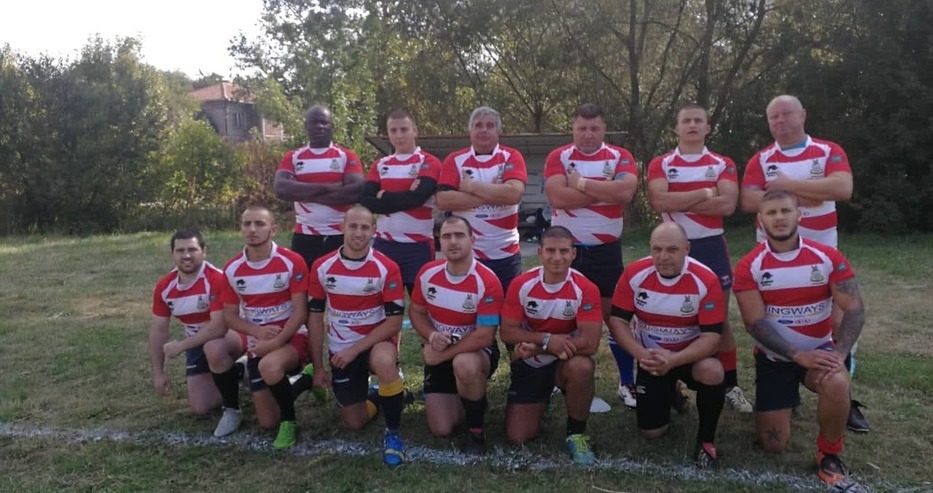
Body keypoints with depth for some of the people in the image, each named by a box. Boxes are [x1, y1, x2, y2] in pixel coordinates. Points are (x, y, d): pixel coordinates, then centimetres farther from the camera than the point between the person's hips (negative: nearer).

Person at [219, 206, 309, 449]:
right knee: (267, 422, 4)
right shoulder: (232, 269, -2)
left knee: (270, 366, -40)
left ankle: (289, 422, -13)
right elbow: (230, 315, 3)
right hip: (258, 344, 4)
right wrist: (258, 331, -16)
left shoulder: (292, 262, -14)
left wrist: (276, 342, -24)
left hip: (291, 337, -4)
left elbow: (300, 312, -14)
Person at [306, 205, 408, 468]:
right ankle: (376, 397, 39)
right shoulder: (322, 267, -8)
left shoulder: (387, 268, -15)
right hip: (340, 350, 3)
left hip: (377, 341, -3)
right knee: (354, 423, 4)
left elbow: (394, 321, -15)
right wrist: (318, 367, 0)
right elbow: (315, 317, 0)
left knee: (384, 362, -39)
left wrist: (356, 348, -21)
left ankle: (393, 433, -17)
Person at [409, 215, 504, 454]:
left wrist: (442, 354, -21)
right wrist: (432, 336, -18)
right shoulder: (427, 273, -9)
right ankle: (459, 396, 32)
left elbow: (484, 337, -25)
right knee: (441, 429, -2)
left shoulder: (487, 282, -24)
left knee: (465, 365, -42)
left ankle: (476, 429, -15)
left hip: (477, 352, -4)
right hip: (439, 354, 4)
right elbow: (416, 312, 3)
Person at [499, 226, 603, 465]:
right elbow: (507, 332, -12)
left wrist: (535, 347, -25)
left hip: (567, 362, -2)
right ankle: (540, 402, 32)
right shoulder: (521, 284, -14)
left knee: (582, 367, -38)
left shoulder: (585, 289, -20)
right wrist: (548, 340, -28)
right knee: (518, 437, -2)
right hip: (529, 364, 2)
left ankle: (576, 435, -12)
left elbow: (590, 343, -25)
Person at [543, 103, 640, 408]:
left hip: (606, 250, 0)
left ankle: (627, 383, 18)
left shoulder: (620, 157, 0)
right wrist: (605, 191, -15)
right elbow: (557, 197, -19)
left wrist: (581, 183, -15)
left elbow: (626, 192, -20)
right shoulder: (558, 157, -1)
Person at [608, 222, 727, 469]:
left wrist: (673, 361, -40)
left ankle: (706, 441, -11)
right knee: (651, 431, 2)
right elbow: (618, 321, -13)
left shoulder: (706, 280, -24)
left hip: (692, 354, -2)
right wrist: (641, 354, -31)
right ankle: (669, 393, 37)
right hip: (652, 357, 2)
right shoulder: (634, 274, -17)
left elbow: (711, 336, -24)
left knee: (712, 372, -37)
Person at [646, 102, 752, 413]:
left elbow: (728, 204, -12)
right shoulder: (660, 164, 2)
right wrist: (706, 193, -12)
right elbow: (658, 201, -15)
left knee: (720, 319, 7)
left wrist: (679, 202, -13)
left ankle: (731, 386, 18)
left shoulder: (723, 164, 4)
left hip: (711, 246, 0)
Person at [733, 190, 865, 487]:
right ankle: (788, 397, 35)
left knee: (837, 385, -36)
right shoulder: (748, 267, -11)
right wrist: (798, 355, -26)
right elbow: (755, 323, -16)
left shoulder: (828, 258, -8)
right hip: (774, 357, 0)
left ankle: (829, 453, -5)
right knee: (773, 446, 0)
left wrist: (838, 354, -27)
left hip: (818, 351, 0)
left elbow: (854, 309, -12)